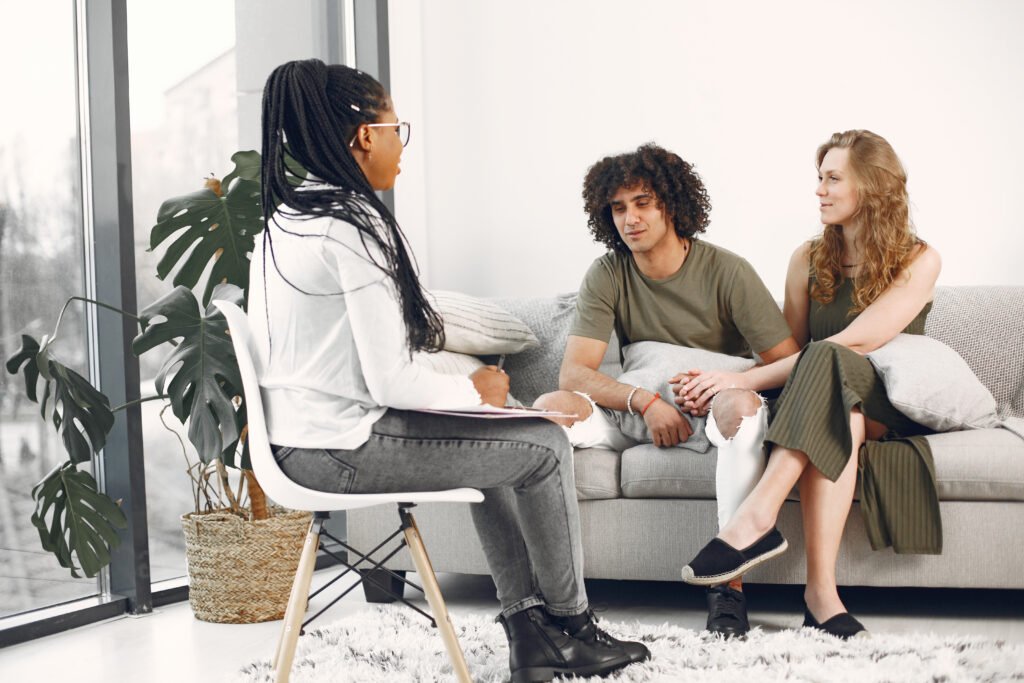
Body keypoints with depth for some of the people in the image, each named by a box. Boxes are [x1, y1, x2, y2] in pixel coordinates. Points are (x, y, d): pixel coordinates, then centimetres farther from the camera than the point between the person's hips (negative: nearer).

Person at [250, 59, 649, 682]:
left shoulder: (285, 219, 10)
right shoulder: (354, 228, -19)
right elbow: (391, 382, -22)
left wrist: (463, 384, 14)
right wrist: (475, 390, -3)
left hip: (297, 443, 10)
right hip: (347, 449, -10)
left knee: (494, 443, 26)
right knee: (545, 445, 5)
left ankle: (529, 629, 26)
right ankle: (570, 623, 24)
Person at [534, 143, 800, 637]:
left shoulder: (726, 271, -7)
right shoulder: (606, 277, 0)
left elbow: (790, 365, -9)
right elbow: (573, 373, -10)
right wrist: (644, 400, -25)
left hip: (713, 413, -2)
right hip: (638, 413, 3)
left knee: (743, 407, -38)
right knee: (550, 407, -24)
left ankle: (729, 583, -35)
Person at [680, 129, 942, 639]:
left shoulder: (918, 260, -6)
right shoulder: (810, 259, 10)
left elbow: (854, 342, -19)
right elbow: (792, 349, 12)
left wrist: (744, 379, -25)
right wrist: (744, 383, -12)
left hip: (892, 412, -3)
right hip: (828, 406, 3)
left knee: (828, 363, -36)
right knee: (839, 424, -37)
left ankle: (756, 519, -49)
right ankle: (821, 592, -47)